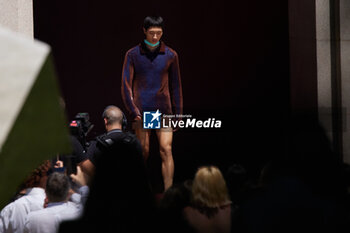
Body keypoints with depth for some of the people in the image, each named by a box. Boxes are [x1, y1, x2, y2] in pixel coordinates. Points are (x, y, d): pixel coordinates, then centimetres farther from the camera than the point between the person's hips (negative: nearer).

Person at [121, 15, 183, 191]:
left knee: (166, 150, -9)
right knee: (143, 153, 2)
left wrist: (178, 113, 8)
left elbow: (175, 86, 11)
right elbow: (126, 85, 0)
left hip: (164, 110, 1)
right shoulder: (133, 55, 2)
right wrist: (133, 111, -9)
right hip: (141, 111, -1)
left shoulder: (171, 55, 5)